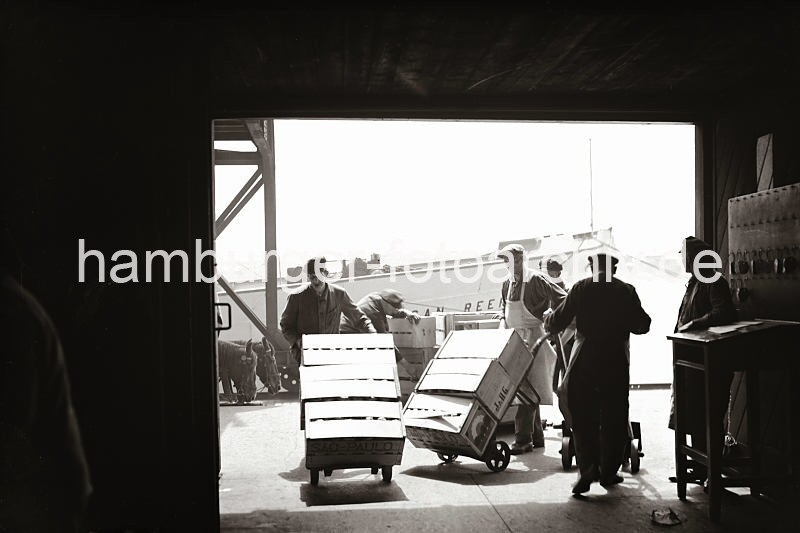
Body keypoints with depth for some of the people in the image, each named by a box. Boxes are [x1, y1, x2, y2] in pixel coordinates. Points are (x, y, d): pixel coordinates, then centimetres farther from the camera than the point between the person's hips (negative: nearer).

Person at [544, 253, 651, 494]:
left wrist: (548, 321, 23)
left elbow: (558, 321, 1)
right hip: (616, 361, 1)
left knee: (583, 418, 7)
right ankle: (608, 472, 17)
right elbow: (641, 326, 3)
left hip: (584, 359, -1)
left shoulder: (581, 288, 0)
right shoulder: (626, 291, 1)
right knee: (613, 418, 12)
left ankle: (588, 469, -2)